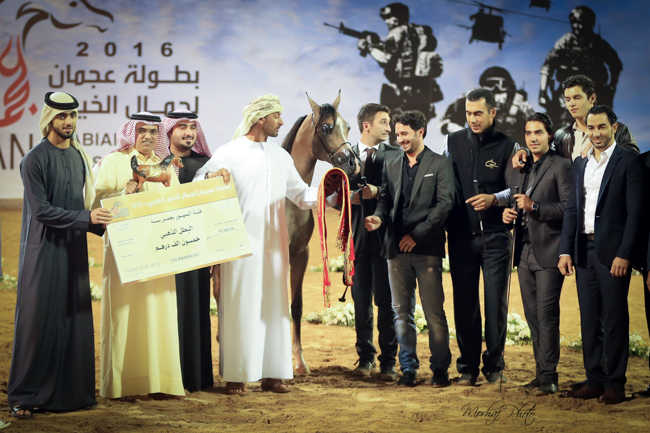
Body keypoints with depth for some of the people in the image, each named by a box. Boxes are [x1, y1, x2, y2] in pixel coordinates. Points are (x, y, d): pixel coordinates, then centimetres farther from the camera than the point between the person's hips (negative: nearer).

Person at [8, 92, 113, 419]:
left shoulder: (79, 156, 11)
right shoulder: (35, 160, -10)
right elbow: (41, 210, -16)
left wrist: (100, 223, 0)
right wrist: (86, 217, -21)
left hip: (74, 249, 6)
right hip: (44, 250, -6)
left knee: (75, 318, 7)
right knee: (39, 321, -4)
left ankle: (70, 390, 14)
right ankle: (25, 397, 3)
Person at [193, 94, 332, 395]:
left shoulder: (281, 156, 15)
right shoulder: (229, 153, -2)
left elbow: (301, 195, 15)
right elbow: (197, 186, -10)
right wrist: (212, 177, -32)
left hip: (273, 244, 5)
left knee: (273, 304, 6)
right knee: (240, 305, -4)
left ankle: (272, 373, 12)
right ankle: (236, 375, 2)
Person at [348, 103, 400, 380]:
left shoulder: (396, 155, 5)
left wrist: (378, 191, -18)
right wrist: (349, 196, -9)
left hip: (385, 235, -2)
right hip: (358, 236, 2)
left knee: (386, 301, -2)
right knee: (361, 300, 7)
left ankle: (388, 362, 4)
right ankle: (365, 357, 18)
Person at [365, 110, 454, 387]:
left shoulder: (440, 165, 1)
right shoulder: (391, 165, 17)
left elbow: (444, 204, -6)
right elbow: (386, 199, 14)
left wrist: (416, 234, -12)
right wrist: (379, 217, -10)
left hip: (427, 248, -4)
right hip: (397, 249, 5)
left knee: (434, 312, -3)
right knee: (402, 312, 6)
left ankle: (440, 368, 6)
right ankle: (408, 368, 13)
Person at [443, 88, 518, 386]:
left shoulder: (508, 146, 1)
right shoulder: (452, 142, 9)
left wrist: (494, 198, -20)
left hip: (495, 235, -2)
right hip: (461, 235, 2)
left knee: (496, 302, -1)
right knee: (464, 303, 4)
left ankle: (494, 365, 10)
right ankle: (468, 368, 12)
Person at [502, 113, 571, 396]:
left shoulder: (561, 166, -5)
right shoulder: (521, 169, 18)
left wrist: (535, 207, -22)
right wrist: (509, 214, 6)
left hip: (548, 253, -7)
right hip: (525, 253, 7)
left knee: (547, 314, -9)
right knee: (532, 316, 8)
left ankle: (548, 377, -6)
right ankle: (541, 373, 14)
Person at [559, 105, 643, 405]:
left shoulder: (628, 161, -4)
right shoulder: (580, 164, 15)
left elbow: (634, 211, -9)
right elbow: (572, 209, 14)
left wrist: (624, 254, -15)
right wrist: (566, 251, 5)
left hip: (612, 252, -6)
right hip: (584, 251, 6)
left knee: (614, 319, -1)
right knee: (589, 319, 8)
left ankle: (615, 383, 6)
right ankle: (594, 380, 16)